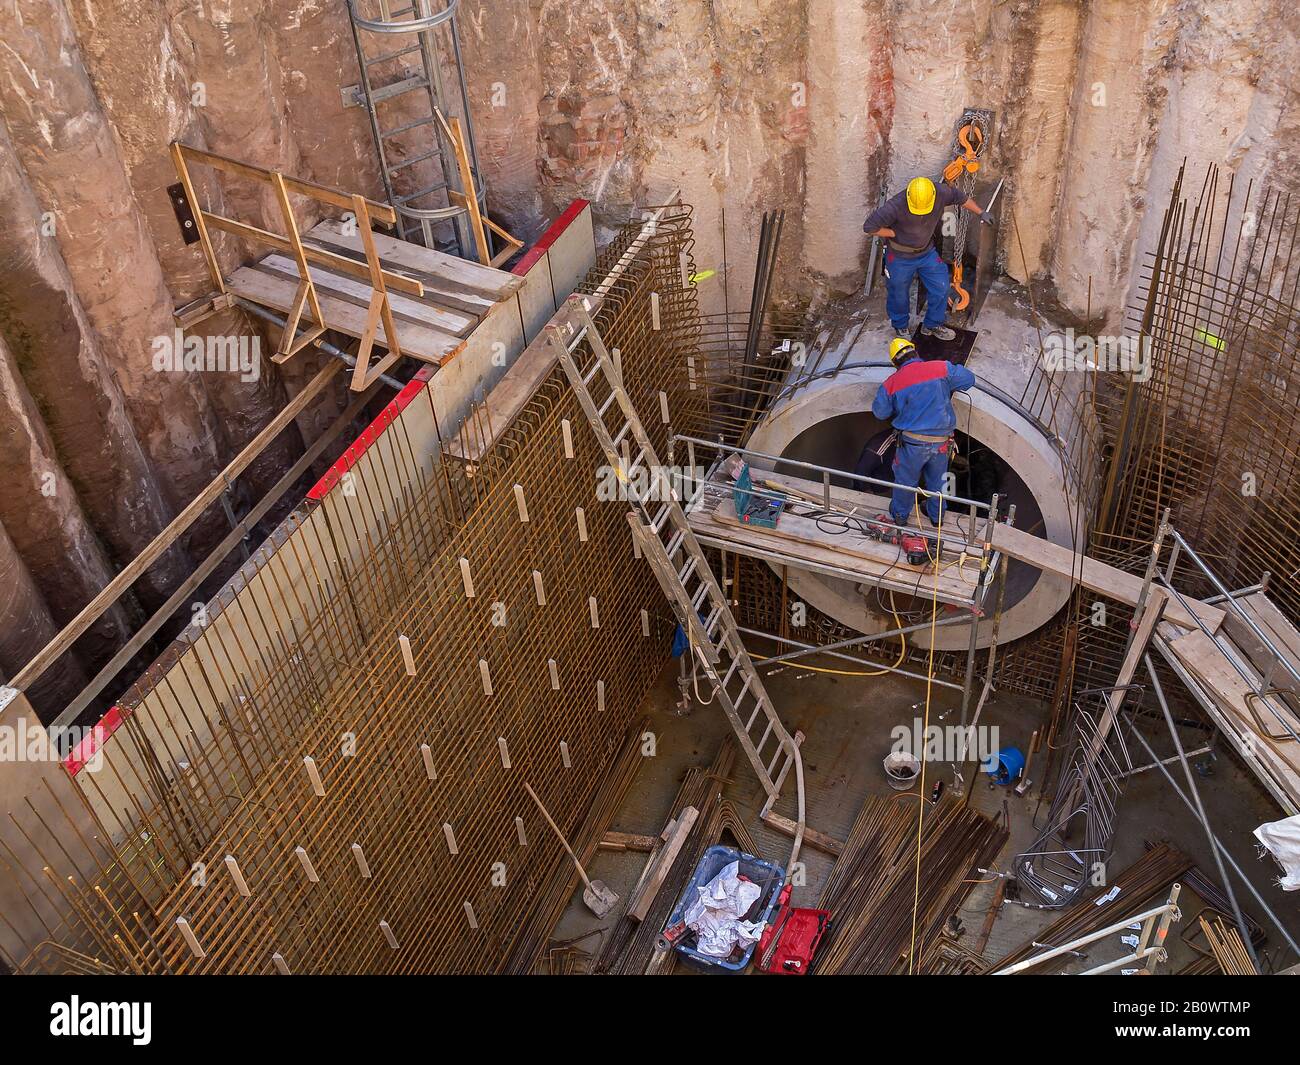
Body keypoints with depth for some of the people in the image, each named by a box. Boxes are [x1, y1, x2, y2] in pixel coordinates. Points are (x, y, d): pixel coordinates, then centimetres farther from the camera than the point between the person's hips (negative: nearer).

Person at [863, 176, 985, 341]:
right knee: (899, 295, 13)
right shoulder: (895, 206, -35)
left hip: (927, 252, 4)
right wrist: (895, 234, -22)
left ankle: (932, 325, 28)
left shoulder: (941, 193, -22)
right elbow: (869, 227, -30)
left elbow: (961, 198, 1)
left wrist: (980, 213, 10)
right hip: (901, 257, -4)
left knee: (940, 288, 6)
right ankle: (900, 328, 40)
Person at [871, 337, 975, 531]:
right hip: (941, 441, 1)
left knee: (906, 479, 22)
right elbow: (968, 379, 5)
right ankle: (936, 515, 43)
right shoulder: (942, 368, -5)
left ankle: (900, 514, 40)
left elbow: (880, 412, 6)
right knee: (937, 479, 24)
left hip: (912, 442, -1)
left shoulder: (891, 383, -4)